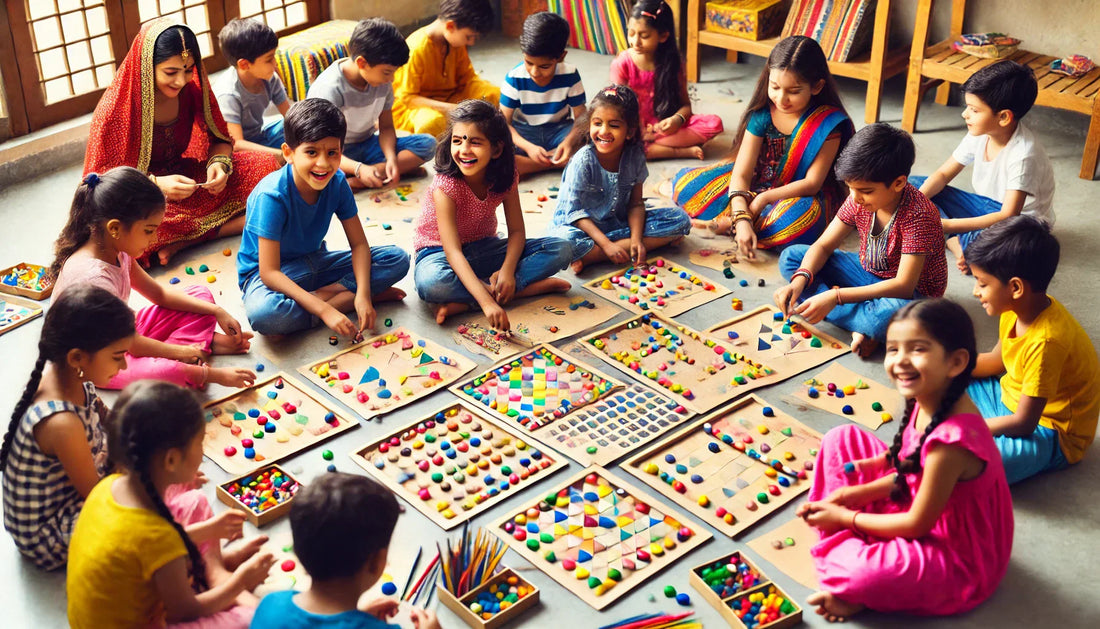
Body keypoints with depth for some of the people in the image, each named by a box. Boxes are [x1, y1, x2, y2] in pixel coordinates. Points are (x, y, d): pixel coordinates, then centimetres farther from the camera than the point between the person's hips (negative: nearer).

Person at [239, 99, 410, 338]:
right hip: (269, 272, -6)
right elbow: (269, 272, -31)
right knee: (263, 313, -42)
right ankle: (344, 294, -22)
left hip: (314, 262, 6)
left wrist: (363, 294, -25)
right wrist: (324, 311, -38)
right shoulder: (271, 196, -29)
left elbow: (359, 244, -7)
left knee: (398, 259, -8)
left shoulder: (337, 183, -12)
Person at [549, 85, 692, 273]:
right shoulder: (583, 161, -18)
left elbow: (635, 204, -1)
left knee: (681, 220, -12)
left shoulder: (635, 156, -7)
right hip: (582, 226, -6)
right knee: (565, 240, -40)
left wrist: (636, 238, -19)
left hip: (618, 222, 6)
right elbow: (575, 212, -18)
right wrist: (606, 244, -27)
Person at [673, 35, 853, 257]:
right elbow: (741, 173, -18)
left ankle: (724, 225, -24)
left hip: (798, 195, -2)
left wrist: (763, 199, -28)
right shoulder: (762, 113, -12)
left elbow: (812, 183, -19)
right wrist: (742, 219, -34)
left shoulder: (828, 123, -19)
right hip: (758, 185, 2)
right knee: (687, 182, -12)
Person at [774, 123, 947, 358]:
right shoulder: (859, 199, -9)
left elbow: (903, 286, -31)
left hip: (909, 294, -8)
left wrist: (835, 296, -36)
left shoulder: (918, 215, -29)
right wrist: (800, 279, -24)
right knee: (790, 257, -6)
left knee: (896, 313, -46)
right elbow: (823, 246, -2)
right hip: (867, 274, 9)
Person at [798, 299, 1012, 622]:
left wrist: (845, 517, -11)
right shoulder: (928, 400, -10)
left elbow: (917, 525, -24)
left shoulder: (952, 439, -35)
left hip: (959, 559, -9)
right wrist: (852, 495, -5)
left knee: (860, 573, -38)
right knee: (842, 439, 5)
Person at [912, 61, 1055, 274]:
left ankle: (953, 239, -13)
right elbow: (943, 174, 2)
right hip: (985, 205, 9)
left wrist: (949, 225, -38)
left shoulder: (1024, 154, -29)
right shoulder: (980, 134, -7)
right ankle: (955, 242, -20)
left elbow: (1008, 216, -33)